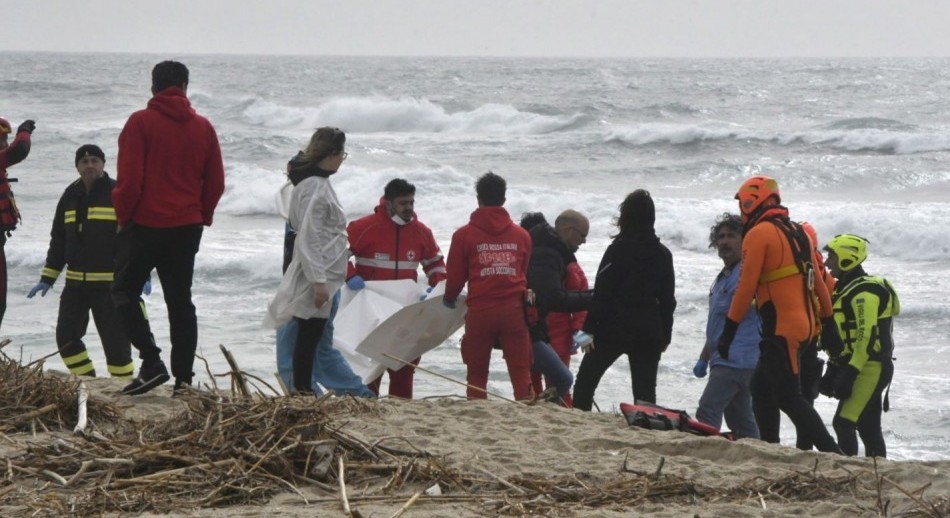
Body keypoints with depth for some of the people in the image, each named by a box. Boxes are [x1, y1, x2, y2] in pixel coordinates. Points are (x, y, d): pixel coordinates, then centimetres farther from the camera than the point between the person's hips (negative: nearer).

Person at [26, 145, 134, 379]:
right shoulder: (70, 196, 12)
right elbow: (58, 241, 17)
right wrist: (47, 278, 13)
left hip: (110, 283, -6)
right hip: (75, 283, 6)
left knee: (115, 338, -6)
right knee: (66, 336, 3)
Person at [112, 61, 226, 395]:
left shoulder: (141, 123, -9)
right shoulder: (203, 128, 4)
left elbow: (129, 179, -13)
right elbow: (215, 182, 6)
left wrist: (123, 215, 0)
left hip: (144, 225, -4)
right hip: (187, 227, 4)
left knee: (125, 292, 7)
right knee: (180, 300, 10)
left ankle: (151, 361, -9)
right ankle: (183, 377, 5)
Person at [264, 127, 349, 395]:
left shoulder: (317, 182, 13)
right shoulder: (315, 187, -18)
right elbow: (309, 239, -21)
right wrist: (318, 281, -22)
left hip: (323, 273, 10)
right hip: (317, 274, -10)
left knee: (311, 334, 11)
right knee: (310, 334, -5)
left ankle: (303, 390, 15)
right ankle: (303, 390, -1)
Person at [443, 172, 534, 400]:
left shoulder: (464, 235, -2)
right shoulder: (521, 235, 7)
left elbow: (455, 276, 2)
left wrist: (449, 298, 23)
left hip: (480, 312, -2)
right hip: (514, 310, 2)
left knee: (477, 374, 7)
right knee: (521, 373, 3)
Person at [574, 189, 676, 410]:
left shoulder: (618, 249, -9)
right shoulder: (662, 253, 7)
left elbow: (602, 293, -11)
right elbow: (668, 299, 12)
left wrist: (589, 328, -8)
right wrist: (665, 334, 18)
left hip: (615, 328, -4)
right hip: (650, 332, 4)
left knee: (585, 380, 7)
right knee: (645, 390, 6)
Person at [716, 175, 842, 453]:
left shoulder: (759, 234, -9)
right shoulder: (798, 233, 16)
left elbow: (746, 287, -13)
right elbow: (818, 281, 17)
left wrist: (729, 331, -10)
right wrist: (828, 321, 22)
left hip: (780, 329, -9)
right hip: (804, 324, 9)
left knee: (788, 397, -9)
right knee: (761, 388, 17)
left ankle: (832, 453, -18)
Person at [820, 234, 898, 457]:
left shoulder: (864, 292, -15)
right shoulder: (846, 289, 18)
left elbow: (867, 337, -22)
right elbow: (842, 337, 23)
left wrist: (850, 372, -25)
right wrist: (834, 370, 21)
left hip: (869, 369, -10)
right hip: (868, 369, 10)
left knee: (844, 422, -15)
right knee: (869, 427, 11)